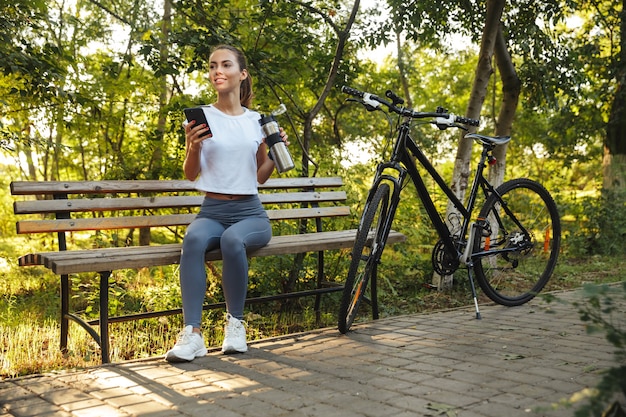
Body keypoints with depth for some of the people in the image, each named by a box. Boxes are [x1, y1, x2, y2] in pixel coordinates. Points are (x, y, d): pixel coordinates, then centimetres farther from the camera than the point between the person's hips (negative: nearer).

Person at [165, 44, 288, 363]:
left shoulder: (256, 120, 11)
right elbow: (190, 175, 4)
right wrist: (193, 147, -15)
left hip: (250, 213, 1)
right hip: (212, 211, 0)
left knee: (232, 239, -35)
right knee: (193, 238, -36)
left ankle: (236, 324, -18)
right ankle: (192, 333, -35)